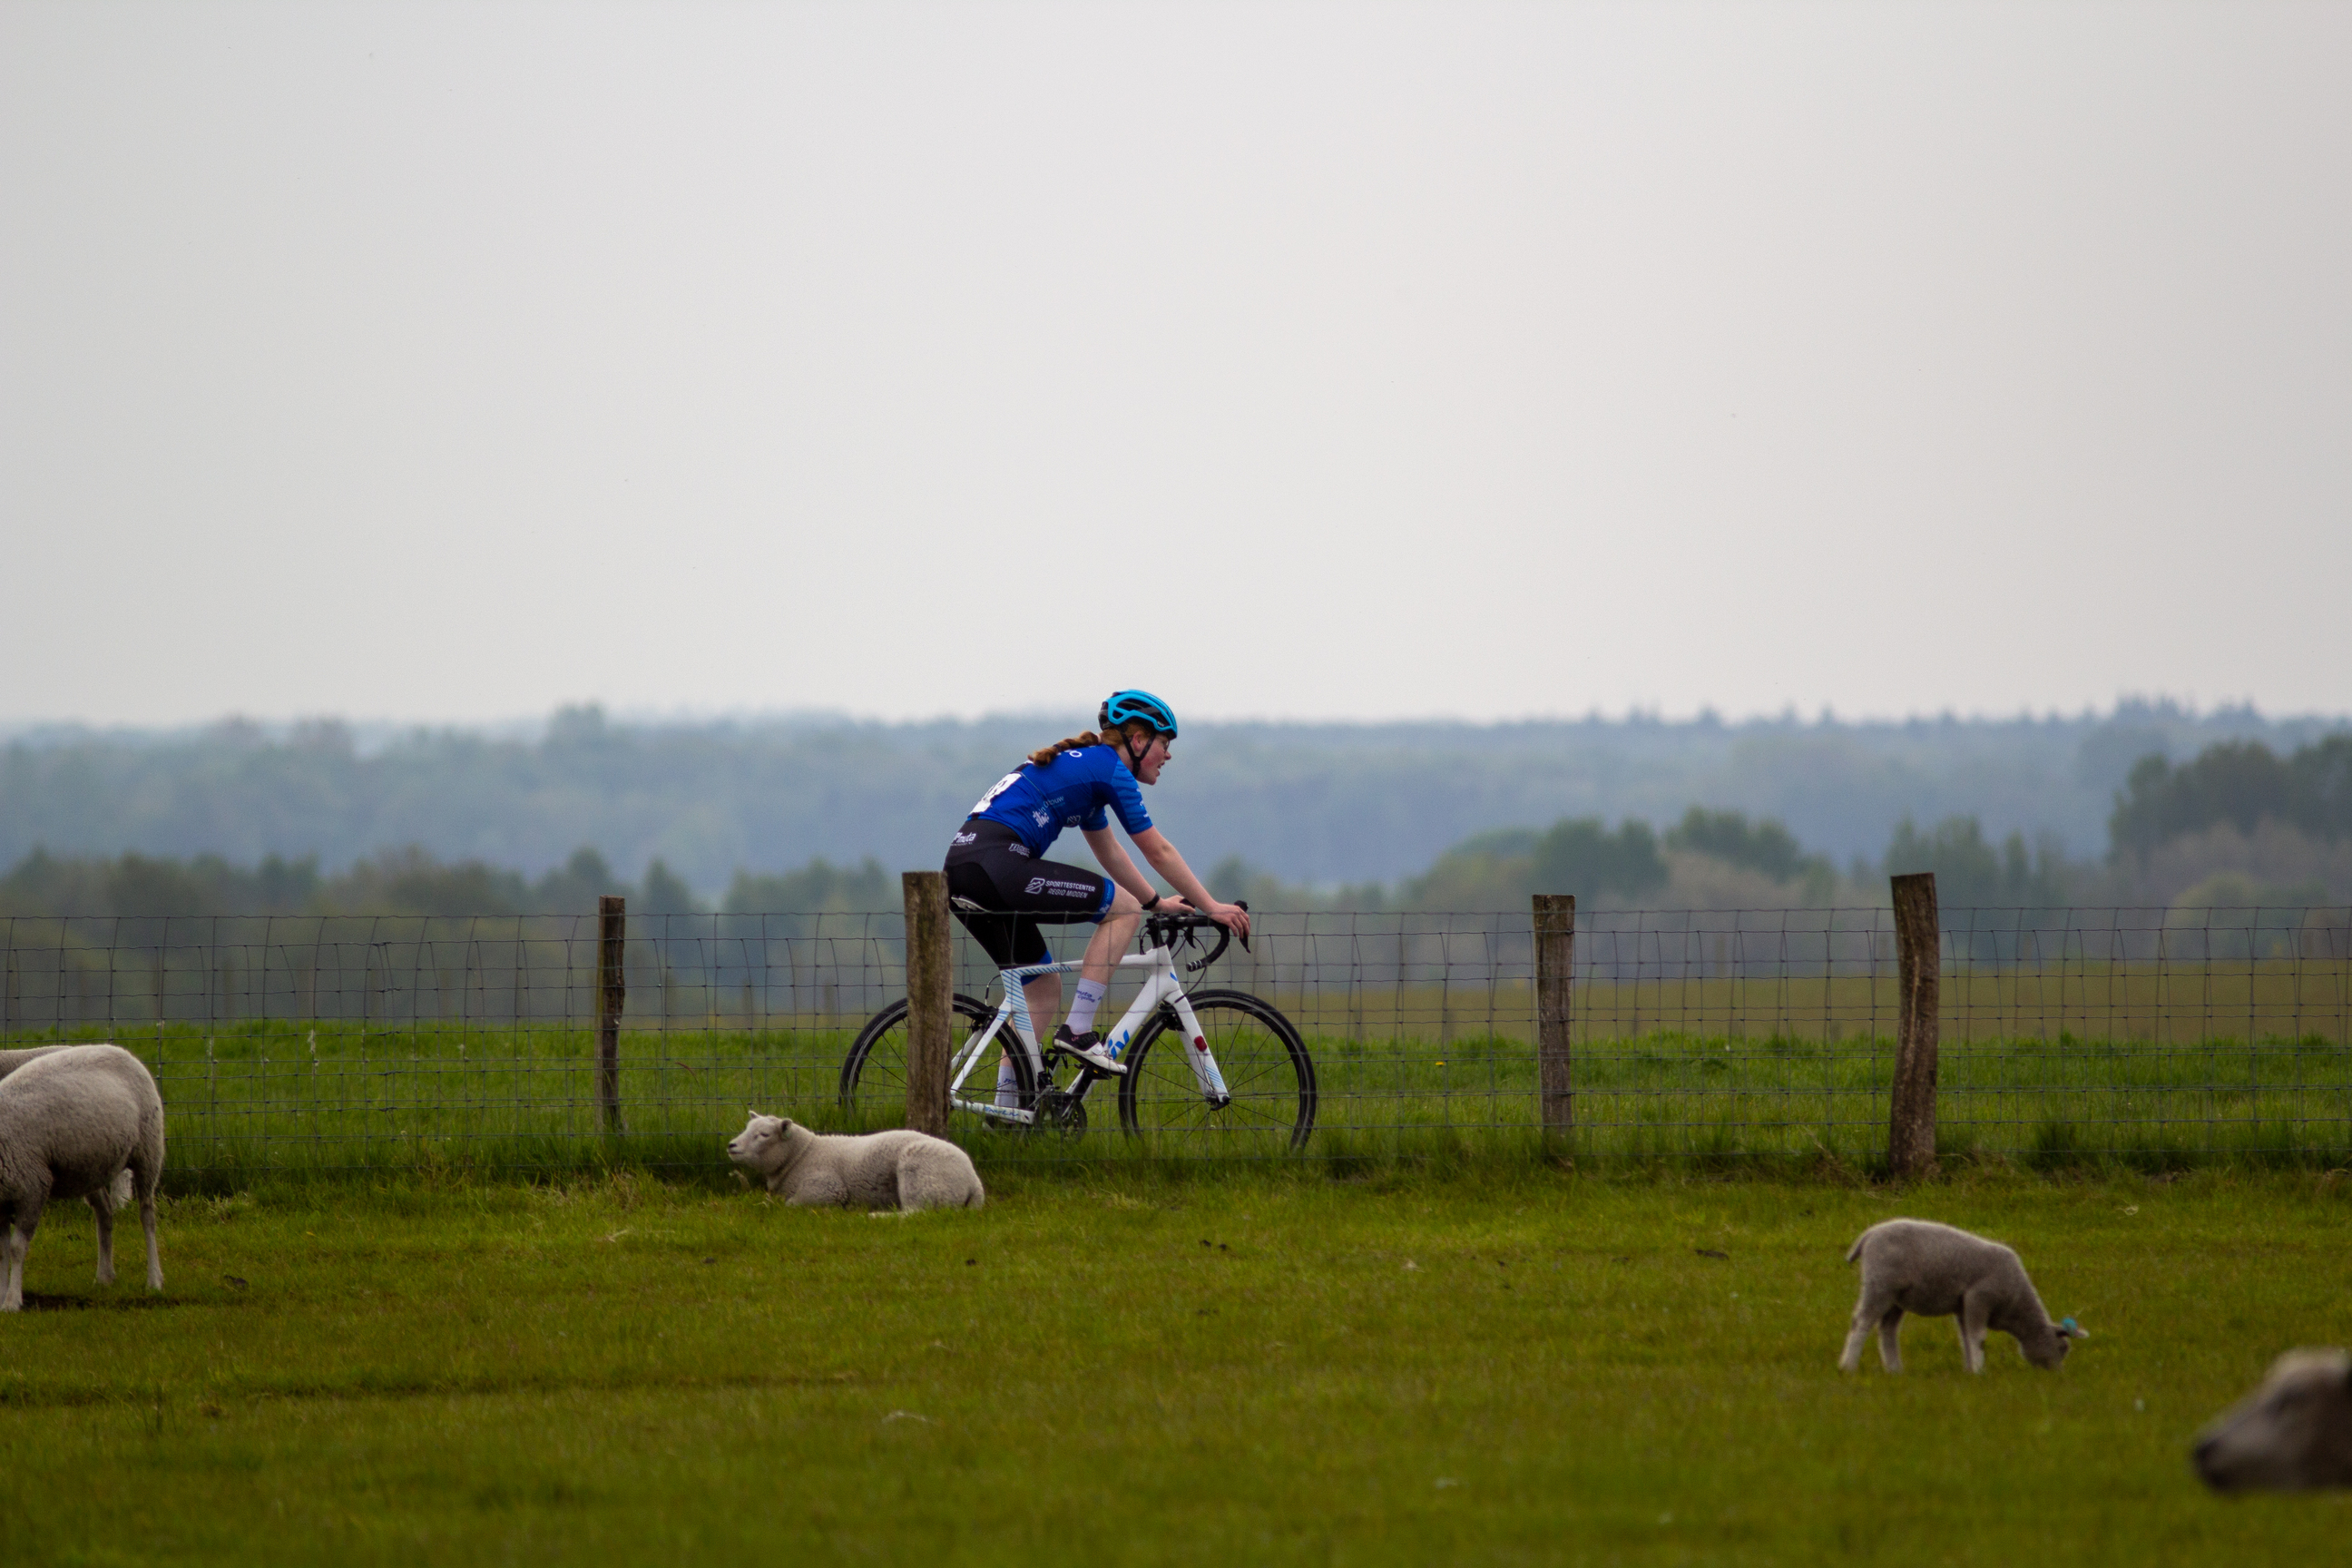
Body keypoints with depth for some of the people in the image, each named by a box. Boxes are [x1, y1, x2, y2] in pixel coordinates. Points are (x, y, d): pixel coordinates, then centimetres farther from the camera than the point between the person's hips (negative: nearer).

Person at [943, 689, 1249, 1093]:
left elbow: (1110, 853, 37)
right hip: (998, 864, -10)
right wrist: (1210, 907, 11)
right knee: (1123, 909, -3)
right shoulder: (1110, 769, -1)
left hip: (961, 870, 10)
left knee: (1042, 988, 18)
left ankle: (1007, 1105, 15)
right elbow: (1158, 852, 3)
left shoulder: (1084, 764, 27)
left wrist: (1158, 902, 41)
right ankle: (1077, 1031, -6)